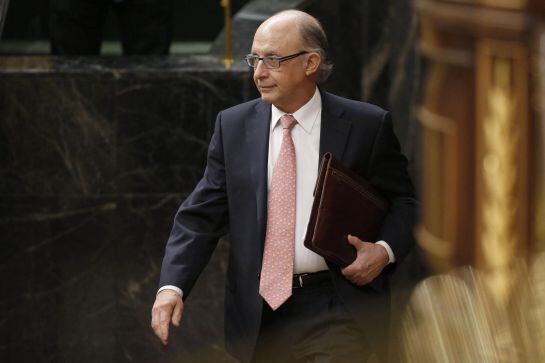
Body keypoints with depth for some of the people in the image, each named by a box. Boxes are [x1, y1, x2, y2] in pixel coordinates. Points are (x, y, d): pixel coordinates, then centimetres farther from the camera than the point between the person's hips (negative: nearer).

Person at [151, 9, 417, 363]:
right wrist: (172, 287, -11)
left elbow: (405, 200, 7)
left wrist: (385, 249, -14)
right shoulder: (233, 126, 6)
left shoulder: (367, 125, -1)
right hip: (258, 316, 3)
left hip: (336, 311, -3)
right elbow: (202, 214, 3)